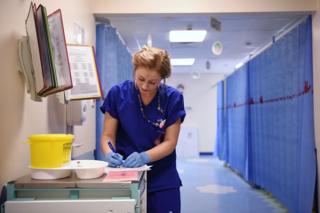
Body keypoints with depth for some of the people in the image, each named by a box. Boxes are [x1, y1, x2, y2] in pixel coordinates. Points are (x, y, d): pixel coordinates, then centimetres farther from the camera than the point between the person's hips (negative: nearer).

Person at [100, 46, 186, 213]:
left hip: (162, 180, 0)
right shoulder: (117, 94, -9)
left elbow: (170, 142, -9)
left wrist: (144, 157, -26)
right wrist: (110, 153, -25)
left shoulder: (173, 98, -9)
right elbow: (107, 135, -4)